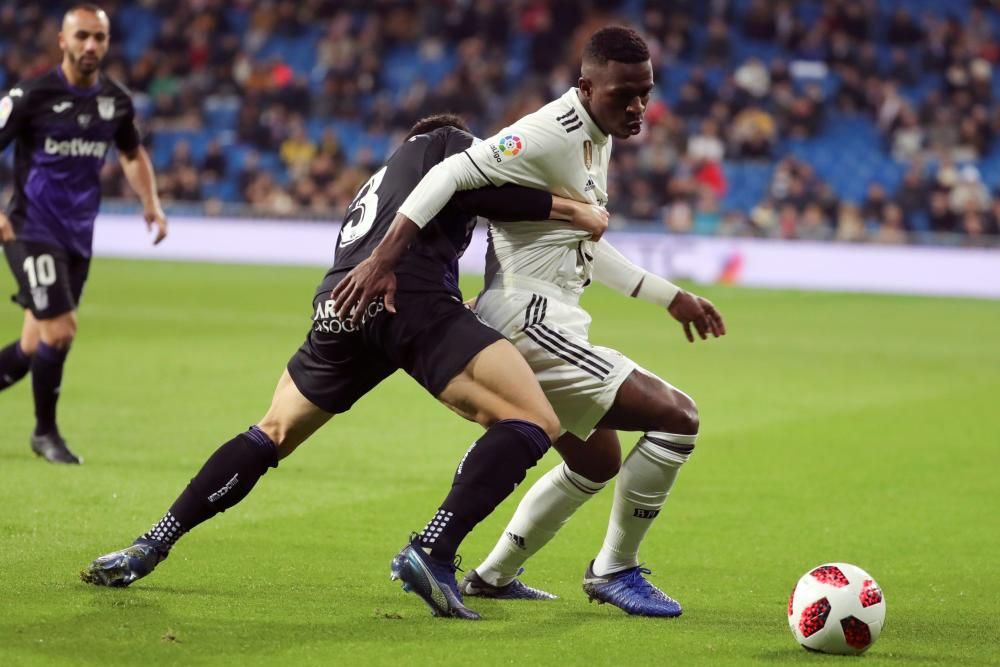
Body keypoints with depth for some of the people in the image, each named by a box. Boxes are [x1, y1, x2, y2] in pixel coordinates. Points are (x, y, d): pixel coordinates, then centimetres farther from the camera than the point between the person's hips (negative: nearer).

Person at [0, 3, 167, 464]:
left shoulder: (116, 100, 4)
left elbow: (132, 153, 23)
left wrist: (151, 202, 9)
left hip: (78, 235, 5)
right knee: (59, 331, -14)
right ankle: (45, 432, 5)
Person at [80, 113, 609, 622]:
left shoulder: (380, 179, 40)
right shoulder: (446, 142, 20)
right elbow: (480, 188, 0)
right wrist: (571, 209, 8)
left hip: (337, 308, 7)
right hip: (407, 303, -7)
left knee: (273, 434, 25)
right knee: (535, 421, -9)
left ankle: (148, 548, 20)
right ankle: (435, 554, -23)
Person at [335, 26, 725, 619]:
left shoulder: (597, 137, 14)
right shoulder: (552, 134, -18)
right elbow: (454, 173, -24)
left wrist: (672, 298, 26)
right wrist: (383, 259, -31)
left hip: (538, 324, 11)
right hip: (530, 319, -11)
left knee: (597, 461, 27)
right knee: (677, 417, -14)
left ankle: (493, 576, 33)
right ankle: (615, 571, 0)